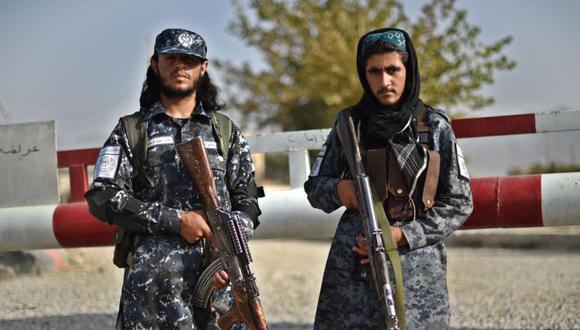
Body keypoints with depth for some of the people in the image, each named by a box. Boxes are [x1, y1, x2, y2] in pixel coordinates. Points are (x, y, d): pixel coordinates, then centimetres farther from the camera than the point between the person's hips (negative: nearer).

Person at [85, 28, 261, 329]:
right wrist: (175, 220, -10)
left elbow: (247, 201, 12)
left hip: (217, 277, 2)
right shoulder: (131, 131, 9)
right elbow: (101, 198, -2)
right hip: (150, 279, -1)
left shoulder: (225, 131, 15)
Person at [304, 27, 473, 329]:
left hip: (416, 265, -1)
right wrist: (337, 188, -12)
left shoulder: (435, 126, 2)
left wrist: (404, 235, -11)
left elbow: (459, 203, 2)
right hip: (353, 263, 1)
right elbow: (314, 189, 11)